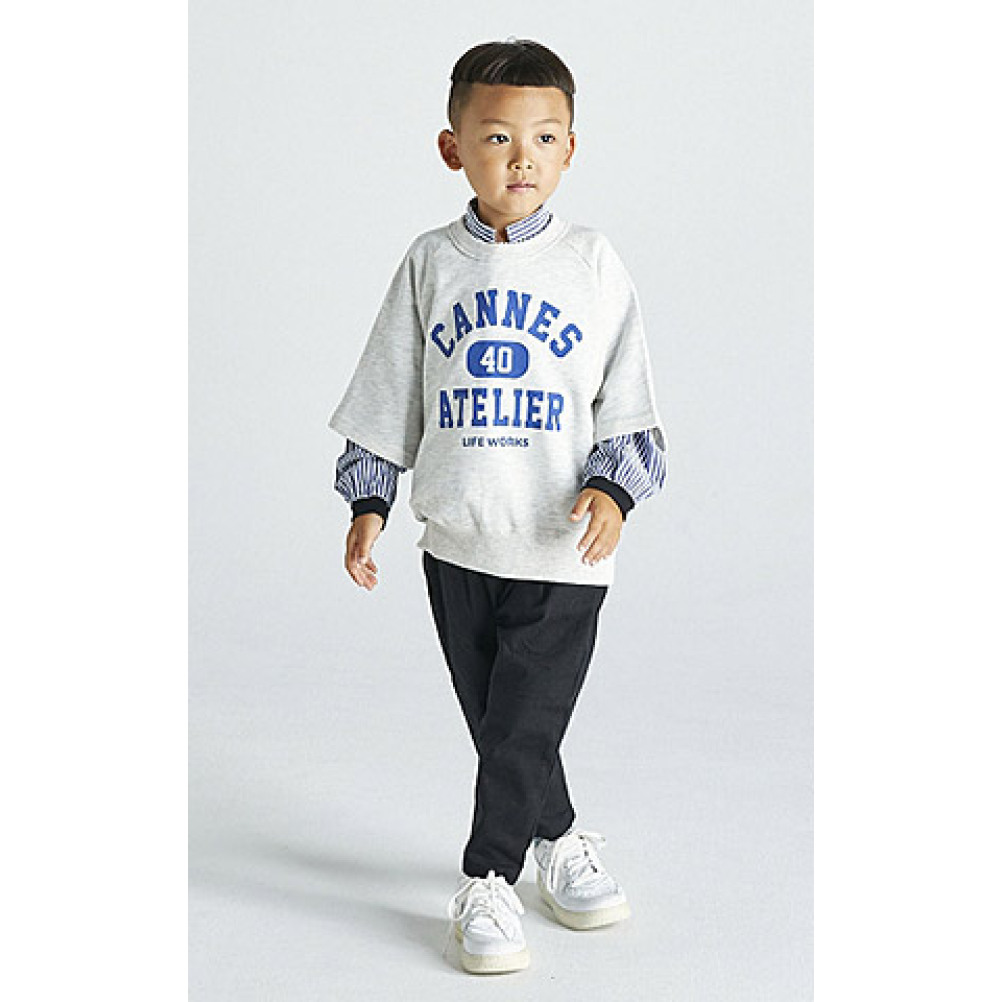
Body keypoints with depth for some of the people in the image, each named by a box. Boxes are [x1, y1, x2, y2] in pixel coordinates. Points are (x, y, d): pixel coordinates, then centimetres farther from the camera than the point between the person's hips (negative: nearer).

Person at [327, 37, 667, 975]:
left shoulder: (592, 263, -1)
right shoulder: (431, 264, 3)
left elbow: (629, 399, 2)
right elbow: (388, 394, 9)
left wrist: (611, 486, -13)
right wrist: (368, 501, 5)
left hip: (562, 546, -2)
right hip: (456, 542, 2)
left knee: (525, 725, -3)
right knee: (496, 724, 12)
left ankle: (487, 880, 13)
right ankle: (559, 840, 33)